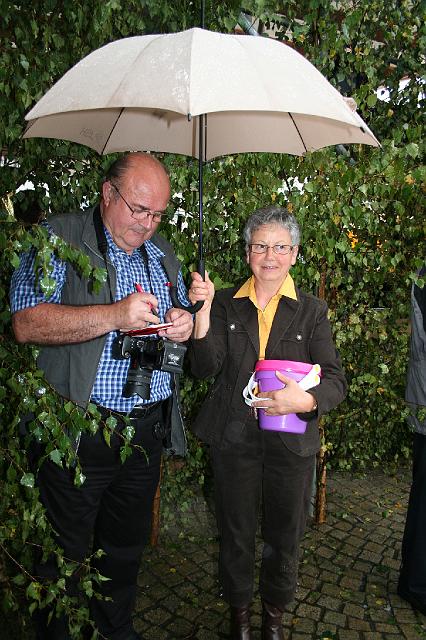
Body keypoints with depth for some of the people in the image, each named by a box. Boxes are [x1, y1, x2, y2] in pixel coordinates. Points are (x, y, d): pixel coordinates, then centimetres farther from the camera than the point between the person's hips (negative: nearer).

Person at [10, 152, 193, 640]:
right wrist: (113, 315, -28)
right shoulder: (59, 238, -7)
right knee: (66, 551, 11)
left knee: (127, 545, 21)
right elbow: (26, 322, -18)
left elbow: (181, 319, 21)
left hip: (147, 430, 6)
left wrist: (184, 326, -4)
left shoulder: (163, 254, 12)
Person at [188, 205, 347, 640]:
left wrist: (305, 400, -26)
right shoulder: (225, 304, 2)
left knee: (284, 539, 16)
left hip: (291, 443, 0)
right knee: (235, 534, 15)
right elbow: (205, 368, -8)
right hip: (233, 440, 0)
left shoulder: (312, 311, 0)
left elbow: (336, 381, -5)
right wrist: (203, 310, -20)